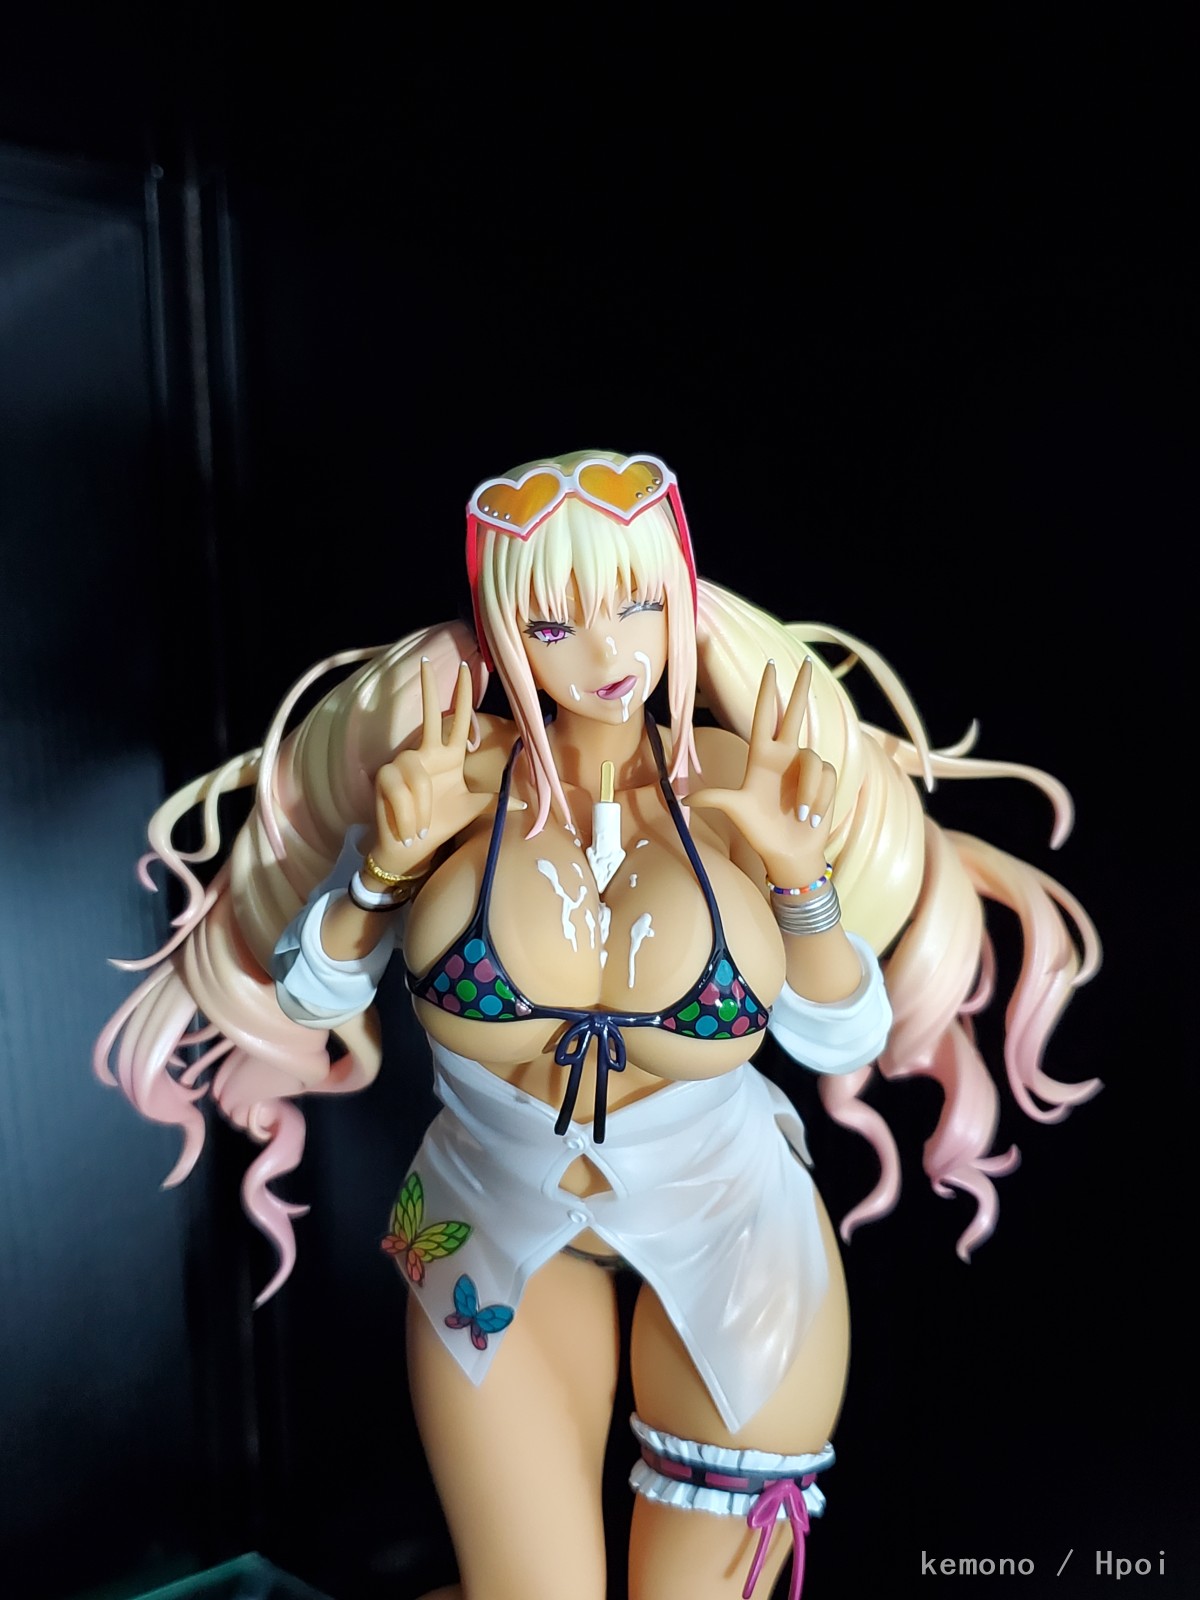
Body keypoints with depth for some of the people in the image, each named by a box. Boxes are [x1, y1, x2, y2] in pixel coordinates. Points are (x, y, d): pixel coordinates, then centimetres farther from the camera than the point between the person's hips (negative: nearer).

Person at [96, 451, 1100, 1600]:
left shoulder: (740, 780, -13)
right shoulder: (455, 774, -14)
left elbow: (848, 1041, -10)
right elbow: (308, 994, -7)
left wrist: (800, 874, -25)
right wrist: (386, 860, -24)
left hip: (733, 1237, 1)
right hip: (496, 1237, 0)